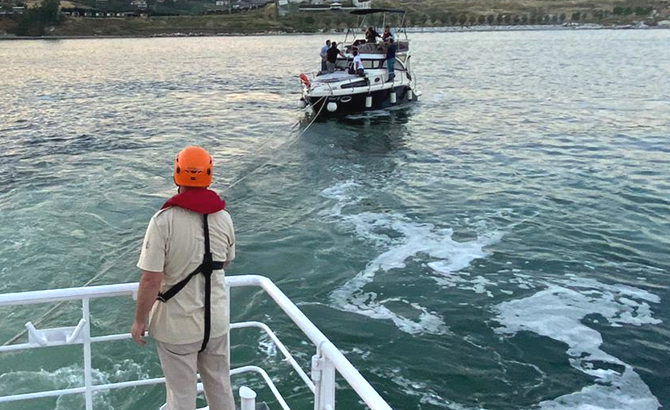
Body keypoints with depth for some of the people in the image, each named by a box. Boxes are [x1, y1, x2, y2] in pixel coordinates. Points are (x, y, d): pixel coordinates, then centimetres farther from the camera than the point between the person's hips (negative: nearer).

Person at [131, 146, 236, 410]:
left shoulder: (163, 220, -20)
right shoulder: (224, 218, -6)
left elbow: (151, 280, -21)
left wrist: (139, 321, -7)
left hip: (177, 326, -4)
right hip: (216, 321, 4)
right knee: (220, 387, 23)